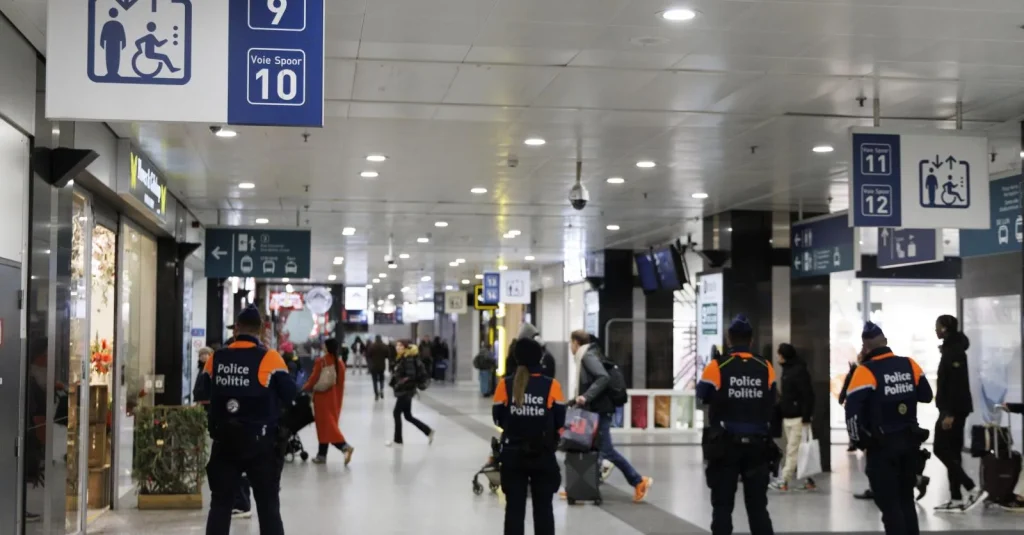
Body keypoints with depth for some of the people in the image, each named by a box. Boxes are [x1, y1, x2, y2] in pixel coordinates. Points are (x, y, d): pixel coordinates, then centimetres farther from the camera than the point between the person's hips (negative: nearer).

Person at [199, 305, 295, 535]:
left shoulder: (215, 359, -2)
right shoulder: (269, 358, -12)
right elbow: (290, 395, -8)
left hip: (224, 441, 3)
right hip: (260, 442, -3)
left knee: (220, 503, 12)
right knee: (268, 505, 7)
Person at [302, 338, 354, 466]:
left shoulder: (320, 362, -13)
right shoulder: (340, 363, 2)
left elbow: (313, 379, -11)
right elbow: (341, 384, 6)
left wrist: (304, 388, 8)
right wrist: (338, 400, 16)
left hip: (322, 398, -6)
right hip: (334, 399, 6)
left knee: (325, 426, -4)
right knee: (327, 425, 13)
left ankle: (345, 447, -21)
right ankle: (322, 455, 18)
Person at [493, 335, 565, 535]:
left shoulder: (505, 384, -6)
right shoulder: (551, 386, -10)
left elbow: (498, 419, 1)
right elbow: (560, 421, -4)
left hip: (513, 454, 1)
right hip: (543, 455, -1)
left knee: (514, 507, 9)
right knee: (543, 507, 10)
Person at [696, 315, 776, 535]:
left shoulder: (717, 367, -9)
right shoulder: (766, 368, 0)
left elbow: (702, 395, 7)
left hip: (726, 445, -2)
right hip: (758, 445, 2)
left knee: (722, 505, 5)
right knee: (758, 506, 10)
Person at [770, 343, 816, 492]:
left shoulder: (799, 371, -14)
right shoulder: (787, 369, 15)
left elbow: (808, 395, -18)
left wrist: (806, 417, -20)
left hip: (798, 418, -9)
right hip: (787, 417, 9)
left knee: (793, 450, -7)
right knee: (797, 451, 10)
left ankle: (783, 481, -8)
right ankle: (807, 480, 14)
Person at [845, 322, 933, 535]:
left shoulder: (866, 371, -15)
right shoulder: (910, 365, 1)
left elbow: (852, 410, -18)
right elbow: (926, 395, 14)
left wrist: (858, 440, -4)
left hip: (881, 445, -6)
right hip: (909, 440, 6)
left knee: (889, 502, 1)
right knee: (906, 498, 19)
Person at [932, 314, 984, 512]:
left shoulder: (954, 350, -16)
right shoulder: (951, 348, 14)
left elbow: (957, 384, -21)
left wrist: (949, 413, -23)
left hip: (954, 408, -10)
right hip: (954, 408, 10)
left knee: (941, 449, -8)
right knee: (951, 451, 9)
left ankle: (973, 489, -8)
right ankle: (956, 500, 11)